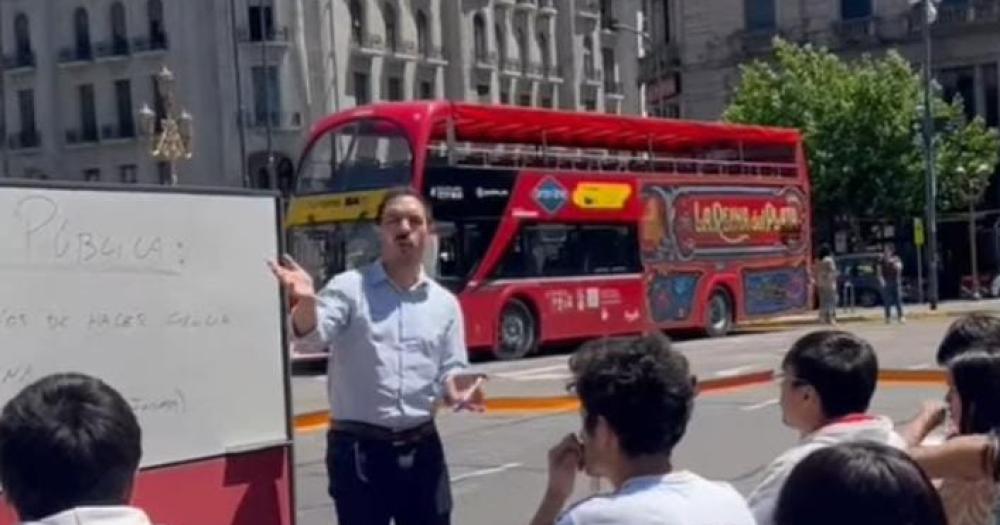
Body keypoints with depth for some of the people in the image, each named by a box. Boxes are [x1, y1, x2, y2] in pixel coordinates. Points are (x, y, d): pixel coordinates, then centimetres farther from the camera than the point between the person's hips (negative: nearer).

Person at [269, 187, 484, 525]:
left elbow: (450, 373, 10)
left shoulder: (445, 303, 9)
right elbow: (309, 340, -19)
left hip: (421, 447, 4)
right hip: (359, 448, -4)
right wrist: (305, 302, -41)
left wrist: (456, 389, -14)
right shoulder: (349, 288, -4)